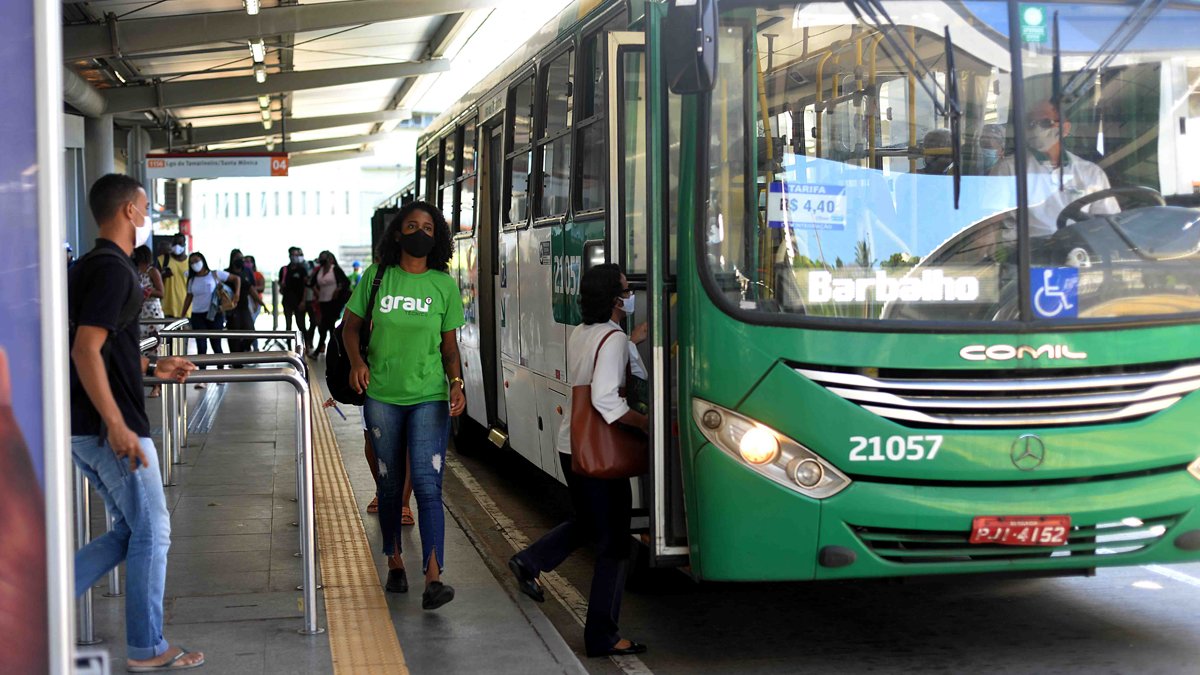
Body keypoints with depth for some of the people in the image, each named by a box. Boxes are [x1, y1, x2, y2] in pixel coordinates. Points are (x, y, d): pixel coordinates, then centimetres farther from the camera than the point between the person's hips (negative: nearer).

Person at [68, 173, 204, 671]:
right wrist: (117, 427, -26)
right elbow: (86, 351, -24)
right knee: (152, 532, 3)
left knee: (130, 531, 16)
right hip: (110, 426, -10)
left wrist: (153, 367, 24)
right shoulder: (112, 269, -16)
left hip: (84, 428, 10)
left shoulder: (89, 266, 14)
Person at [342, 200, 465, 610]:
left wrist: (457, 383, -10)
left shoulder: (444, 285, 1)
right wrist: (356, 361, -9)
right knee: (390, 482, 13)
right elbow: (350, 325, 9)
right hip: (382, 395, 1)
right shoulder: (377, 277, 1)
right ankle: (395, 563, 29)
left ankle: (433, 579, -17)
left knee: (427, 484, -11)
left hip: (429, 396, -1)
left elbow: (449, 345, 6)